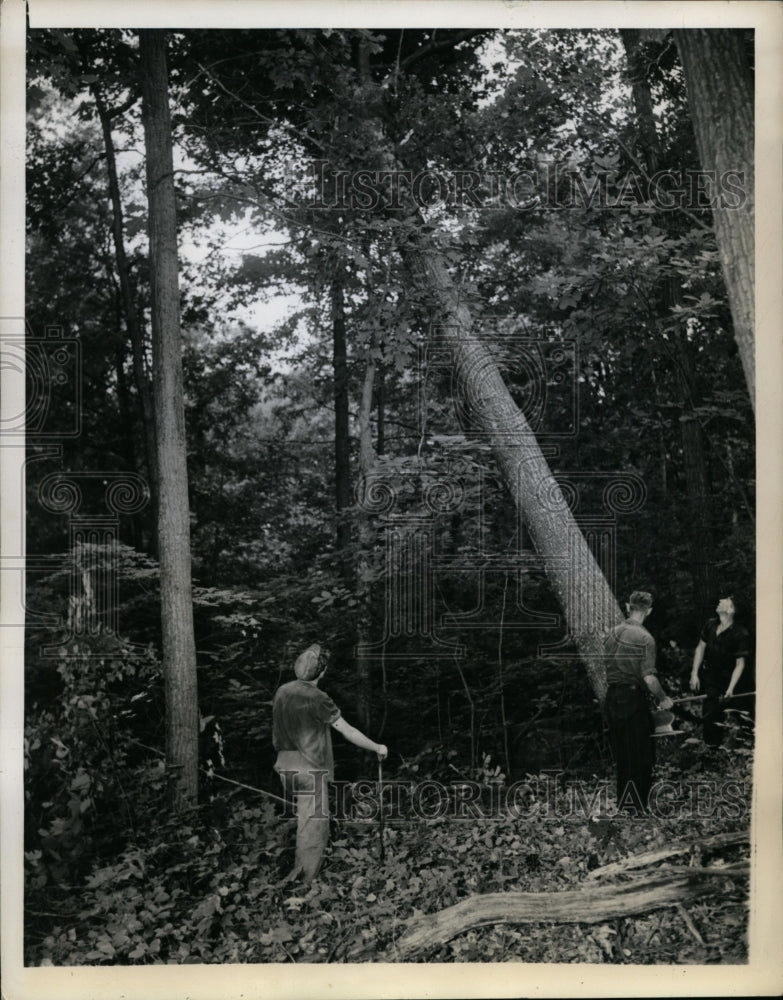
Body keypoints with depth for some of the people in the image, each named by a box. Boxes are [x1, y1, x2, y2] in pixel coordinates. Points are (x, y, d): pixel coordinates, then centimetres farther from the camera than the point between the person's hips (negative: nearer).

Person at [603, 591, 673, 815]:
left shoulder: (612, 633, 5)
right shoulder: (645, 638, -15)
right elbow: (649, 678, -20)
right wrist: (664, 699, -6)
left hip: (612, 698, 6)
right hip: (634, 699, -6)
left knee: (620, 752, 17)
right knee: (641, 754, 6)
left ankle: (622, 801, 26)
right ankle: (639, 805, 13)